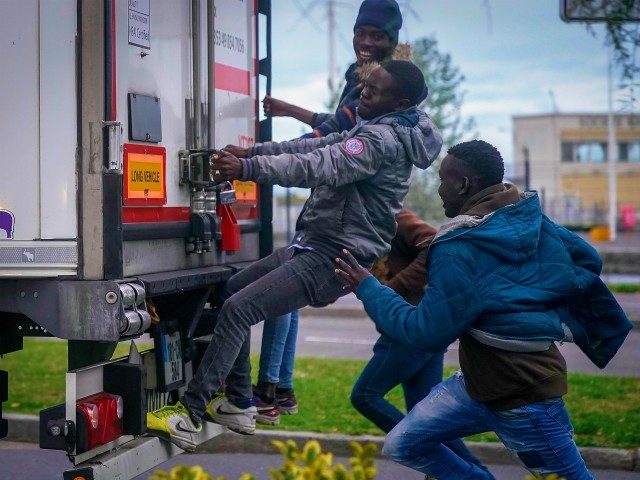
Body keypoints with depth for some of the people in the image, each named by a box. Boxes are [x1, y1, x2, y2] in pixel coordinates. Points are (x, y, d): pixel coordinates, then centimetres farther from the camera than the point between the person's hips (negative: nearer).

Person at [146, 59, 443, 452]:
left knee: (238, 308, -18)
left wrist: (247, 168, -36)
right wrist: (252, 152, 6)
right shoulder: (375, 130, 16)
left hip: (333, 258, -11)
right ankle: (239, 404, 19)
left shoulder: (382, 139, -18)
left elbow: (317, 166, -30)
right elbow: (316, 146, 15)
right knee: (232, 290, 15)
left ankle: (189, 415, -14)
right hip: (315, 245, 11)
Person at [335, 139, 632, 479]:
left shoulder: (457, 251, -25)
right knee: (402, 446, 10)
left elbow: (427, 333, -21)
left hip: (522, 398, -9)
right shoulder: (530, 218, -2)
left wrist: (368, 289, -11)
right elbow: (586, 259, 8)